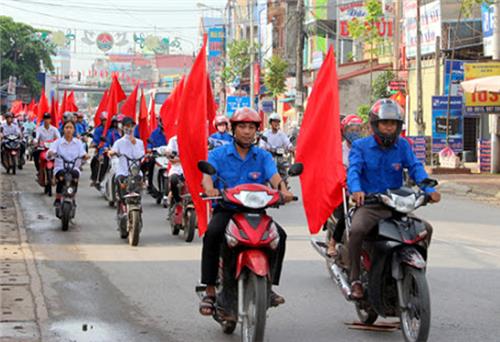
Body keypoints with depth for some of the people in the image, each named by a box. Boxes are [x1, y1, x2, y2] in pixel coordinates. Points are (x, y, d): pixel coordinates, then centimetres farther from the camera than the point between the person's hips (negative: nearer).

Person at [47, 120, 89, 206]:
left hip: (74, 168, 1)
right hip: (60, 168, -1)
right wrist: (50, 153, -28)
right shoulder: (58, 142, 7)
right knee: (62, 176, -34)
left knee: (75, 174, -33)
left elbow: (82, 154, 0)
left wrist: (85, 156, -24)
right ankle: (57, 199, -20)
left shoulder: (78, 142, 11)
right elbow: (48, 155, -4)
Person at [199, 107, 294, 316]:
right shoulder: (218, 154, 6)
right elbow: (207, 176, -11)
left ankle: (269, 285, -12)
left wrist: (282, 190, -32)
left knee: (279, 234, -23)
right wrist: (210, 189, -36)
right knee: (212, 233, -32)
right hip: (226, 210, -2)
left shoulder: (263, 156, 11)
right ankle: (210, 291, -27)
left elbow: (273, 176, -8)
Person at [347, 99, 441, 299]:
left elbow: (416, 168, -4)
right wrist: (356, 190, -37)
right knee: (357, 230, -32)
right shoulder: (361, 146, 1)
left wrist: (429, 190, -22)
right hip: (368, 205, -4)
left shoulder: (402, 146, 9)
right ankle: (355, 279, -18)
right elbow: (353, 169, -14)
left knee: (425, 228, -11)